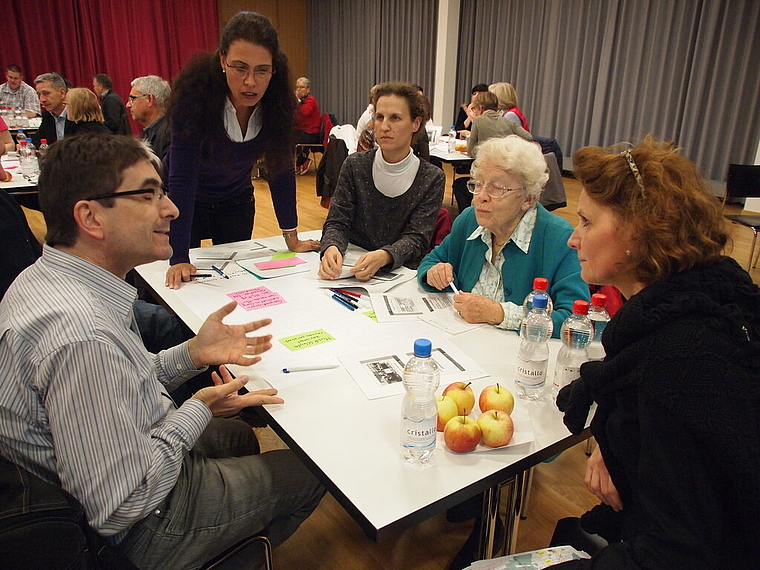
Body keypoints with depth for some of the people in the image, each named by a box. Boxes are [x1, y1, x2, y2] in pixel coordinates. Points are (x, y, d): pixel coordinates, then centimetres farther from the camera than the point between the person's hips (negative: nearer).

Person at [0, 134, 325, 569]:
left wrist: (192, 353, -6)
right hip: (132, 533, -9)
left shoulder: (45, 280, -5)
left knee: (237, 435, 30)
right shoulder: (81, 336, -37)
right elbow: (117, 507, -31)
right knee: (305, 473, 9)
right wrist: (198, 411, -19)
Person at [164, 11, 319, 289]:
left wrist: (292, 237, -13)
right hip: (181, 200, -3)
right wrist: (179, 258, -37)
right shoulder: (196, 91, -32)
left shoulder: (277, 99, -22)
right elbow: (182, 176, -33)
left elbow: (281, 167, -13)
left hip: (236, 200, 3)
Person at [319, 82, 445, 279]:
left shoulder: (432, 178, -4)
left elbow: (417, 238, -11)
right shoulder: (355, 165, 0)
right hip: (352, 268, 1)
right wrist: (332, 247, -27)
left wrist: (383, 256, -32)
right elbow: (337, 221, -3)